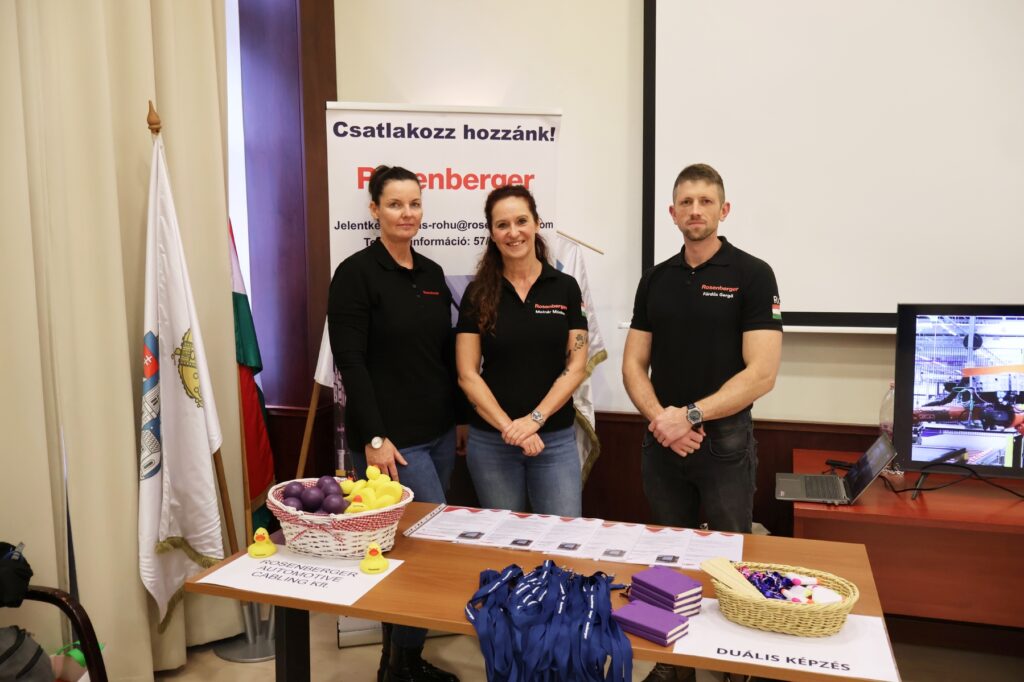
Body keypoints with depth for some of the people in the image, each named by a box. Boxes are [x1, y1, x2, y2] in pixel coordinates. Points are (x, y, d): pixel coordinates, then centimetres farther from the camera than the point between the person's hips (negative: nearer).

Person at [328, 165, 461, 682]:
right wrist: (373, 437, -18)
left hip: (439, 434, 6)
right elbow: (350, 362, -14)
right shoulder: (357, 272, -9)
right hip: (391, 438, -6)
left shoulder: (432, 273, 11)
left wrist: (460, 415, 14)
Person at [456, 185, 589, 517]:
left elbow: (576, 366, -2)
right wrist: (509, 427, -13)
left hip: (556, 439, 0)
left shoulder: (565, 287, 1)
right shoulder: (478, 293, 0)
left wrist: (534, 419, -13)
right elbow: (467, 374, -4)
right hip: (491, 440, 0)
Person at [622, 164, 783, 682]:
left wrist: (690, 415, -18)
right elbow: (634, 364, 5)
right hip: (662, 441, 4)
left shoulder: (752, 275, -7)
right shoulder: (655, 280, 6)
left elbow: (761, 373, -15)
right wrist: (659, 417, -12)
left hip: (724, 442, -4)